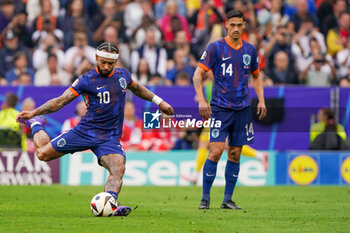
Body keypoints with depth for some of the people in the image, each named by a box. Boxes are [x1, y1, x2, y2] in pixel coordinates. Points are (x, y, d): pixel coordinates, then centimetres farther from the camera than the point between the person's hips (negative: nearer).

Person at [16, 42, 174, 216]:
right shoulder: (86, 80, -8)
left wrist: (159, 102, 31)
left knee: (118, 169, -26)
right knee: (43, 154, 3)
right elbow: (61, 101, -10)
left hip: (110, 138, 2)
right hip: (86, 131, -2)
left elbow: (138, 89, 29)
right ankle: (35, 124, 33)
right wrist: (33, 112, -20)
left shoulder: (123, 75, 6)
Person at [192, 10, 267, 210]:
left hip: (243, 109, 4)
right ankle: (205, 198, -3)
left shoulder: (250, 50, 10)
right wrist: (202, 100, -14)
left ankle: (228, 199, 11)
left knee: (235, 154, 4)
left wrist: (261, 100, 11)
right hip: (221, 108, -4)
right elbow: (198, 75, -3)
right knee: (216, 151, -13)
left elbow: (256, 76, 23)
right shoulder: (216, 48, -3)